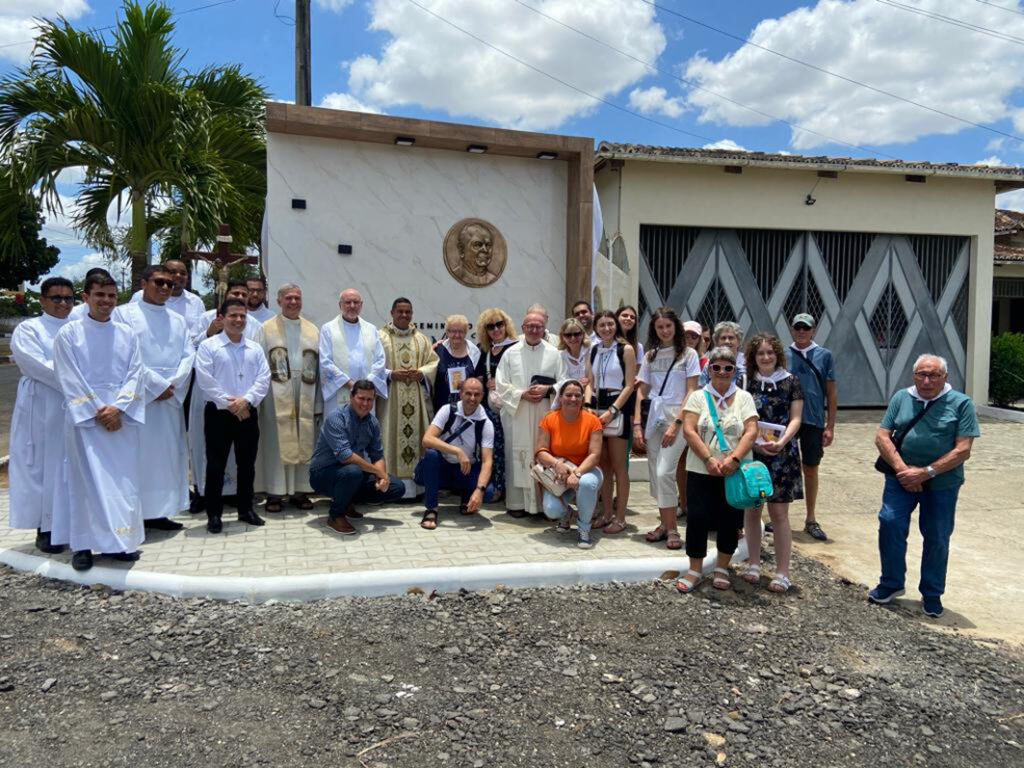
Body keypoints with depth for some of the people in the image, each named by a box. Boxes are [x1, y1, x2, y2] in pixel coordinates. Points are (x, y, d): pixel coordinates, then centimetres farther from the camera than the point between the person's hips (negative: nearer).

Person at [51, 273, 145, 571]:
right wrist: (97, 411, -11)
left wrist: (117, 407, -10)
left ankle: (119, 541, 13)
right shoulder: (68, 333, 1)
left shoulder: (127, 334, 10)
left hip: (122, 417, 3)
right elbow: (69, 380, -4)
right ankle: (83, 544, 5)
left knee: (123, 478, 4)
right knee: (87, 479, -2)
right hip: (85, 416, -3)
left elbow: (136, 374, 3)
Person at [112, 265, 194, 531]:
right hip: (138, 397, -5)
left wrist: (172, 384, -8)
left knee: (168, 453, 6)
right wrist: (157, 385, -14)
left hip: (172, 397, 5)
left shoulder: (177, 320, 17)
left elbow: (188, 356, 8)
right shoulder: (124, 314, 0)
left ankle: (159, 511, 13)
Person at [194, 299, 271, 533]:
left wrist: (246, 400, -14)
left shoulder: (255, 348, 10)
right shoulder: (208, 346, -2)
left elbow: (263, 378, 1)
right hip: (219, 412, -4)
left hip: (248, 413, 4)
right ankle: (214, 513, 10)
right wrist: (229, 404, -14)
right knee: (216, 465, 1)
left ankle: (245, 509, 23)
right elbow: (205, 380, -10)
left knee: (247, 464, 11)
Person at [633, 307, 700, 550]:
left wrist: (676, 423, -12)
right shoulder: (650, 356, 13)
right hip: (653, 417, 4)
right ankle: (665, 524, 17)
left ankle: (672, 530, -5)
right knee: (655, 474, 5)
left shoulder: (688, 354, 3)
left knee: (664, 472, -14)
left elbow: (691, 392, -3)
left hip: (676, 417, -4)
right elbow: (642, 393, 12)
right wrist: (637, 424, 2)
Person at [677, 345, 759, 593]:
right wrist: (709, 459, -17)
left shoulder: (744, 398, 5)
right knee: (697, 518, -1)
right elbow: (689, 430, -7)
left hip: (735, 472, 1)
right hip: (701, 471, -1)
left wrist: (734, 459, -19)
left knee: (730, 520, 7)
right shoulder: (698, 396, 3)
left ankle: (721, 569, 25)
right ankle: (695, 570, 13)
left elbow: (751, 432, -5)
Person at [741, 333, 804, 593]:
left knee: (778, 513, -1)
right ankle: (754, 565, 22)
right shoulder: (746, 382, 6)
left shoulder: (790, 381, 2)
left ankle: (782, 573, 7)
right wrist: (754, 443, -13)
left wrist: (781, 442, -17)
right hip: (751, 452, 2)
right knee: (751, 510, 8)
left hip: (781, 455, -2)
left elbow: (795, 419, -1)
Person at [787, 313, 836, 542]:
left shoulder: (824, 355, 1)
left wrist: (830, 426, -2)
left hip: (813, 422, 0)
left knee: (811, 470, 10)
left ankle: (811, 520, 22)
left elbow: (831, 394, 2)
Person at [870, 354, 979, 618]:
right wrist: (902, 469, -13)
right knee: (890, 523, -7)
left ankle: (932, 595, 26)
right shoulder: (901, 398, 5)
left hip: (942, 483, -2)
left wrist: (926, 472, -16)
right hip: (901, 477, 2)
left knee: (937, 537, 7)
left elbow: (963, 450, -10)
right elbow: (882, 437, 0)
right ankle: (891, 583, 13)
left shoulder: (961, 403, -4)